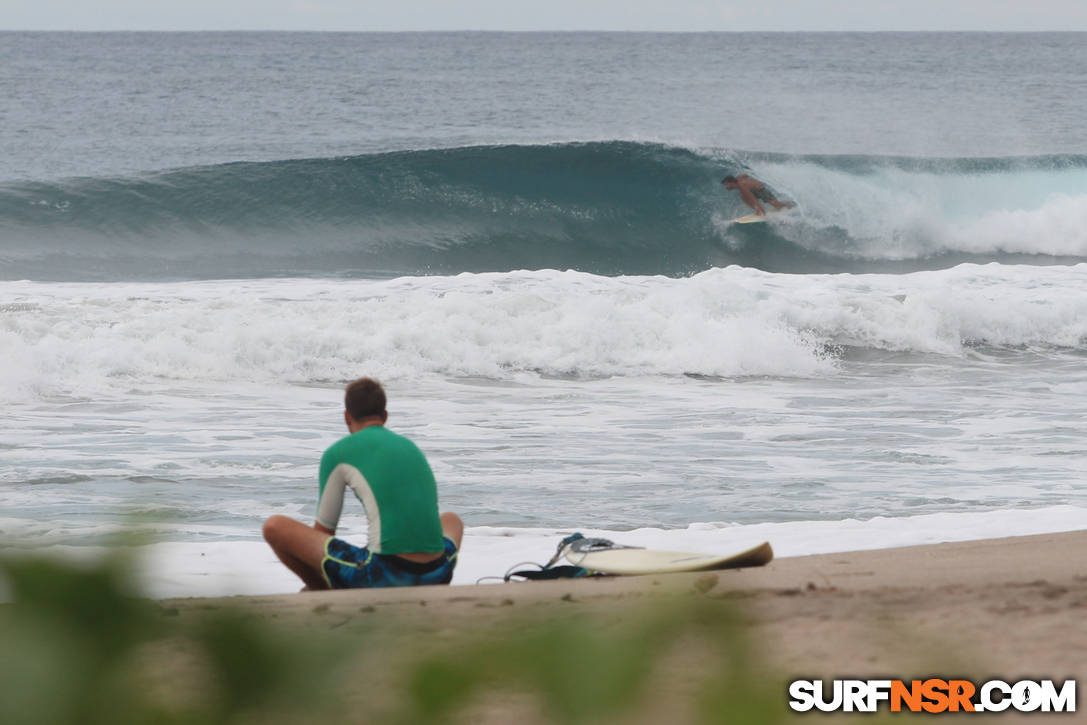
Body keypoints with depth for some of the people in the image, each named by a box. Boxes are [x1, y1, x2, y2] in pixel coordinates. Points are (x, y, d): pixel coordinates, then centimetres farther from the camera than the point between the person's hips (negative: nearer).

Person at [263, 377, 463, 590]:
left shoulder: (338, 453, 6)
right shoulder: (410, 447, 21)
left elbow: (323, 531, 14)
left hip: (382, 577, -5)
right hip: (435, 574, 5)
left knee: (274, 526, 5)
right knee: (452, 521, 42)